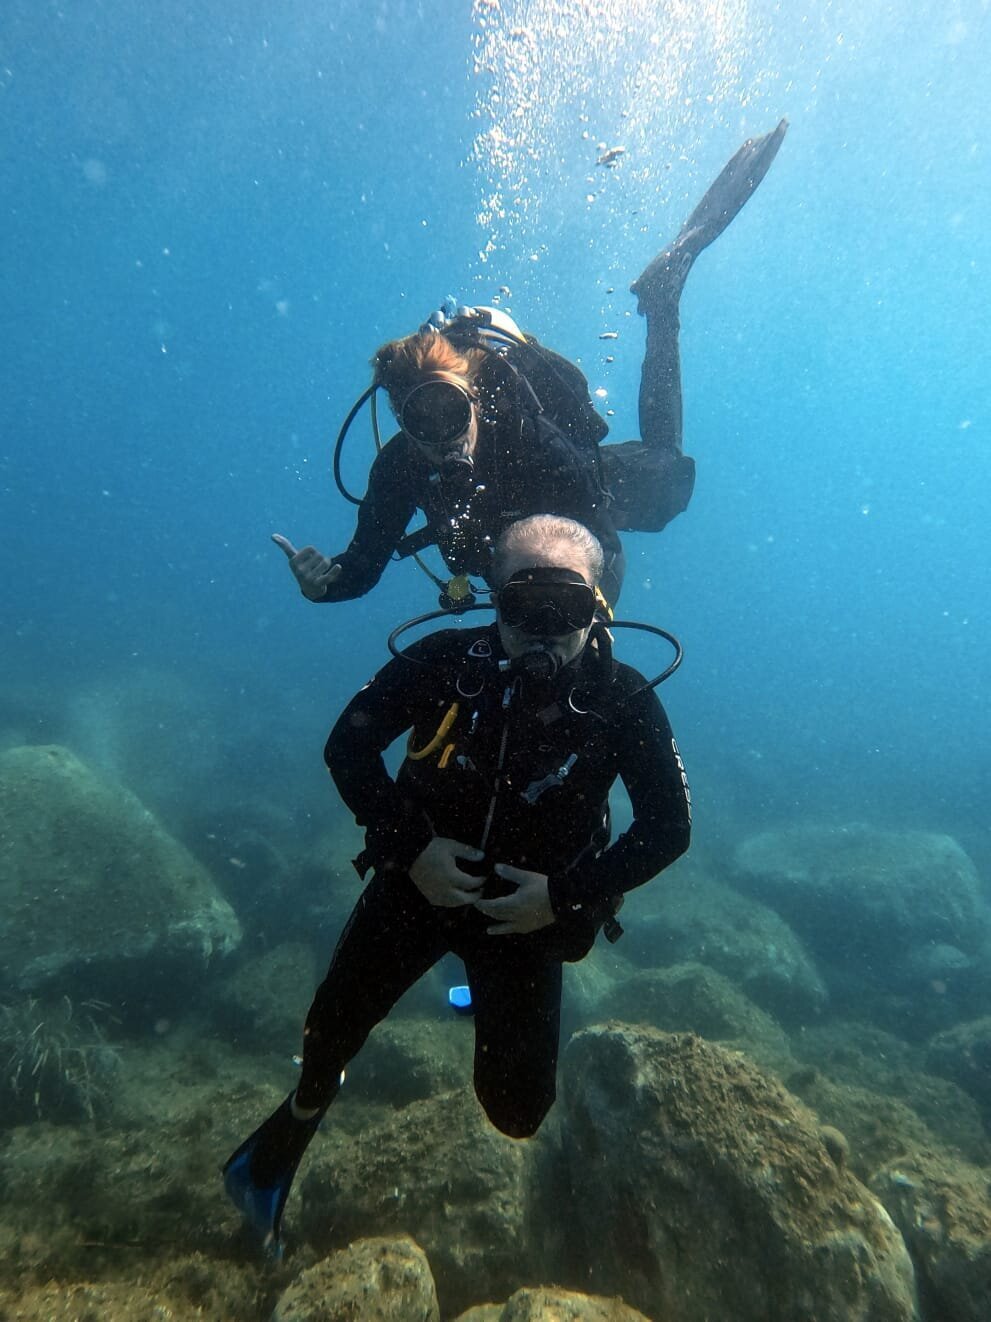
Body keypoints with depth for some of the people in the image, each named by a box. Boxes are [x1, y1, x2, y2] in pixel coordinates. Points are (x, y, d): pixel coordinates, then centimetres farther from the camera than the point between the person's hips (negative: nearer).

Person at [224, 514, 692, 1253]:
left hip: (528, 907, 0)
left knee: (516, 1113, 5)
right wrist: (412, 844, -19)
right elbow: (348, 746, -12)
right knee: (334, 1027, 11)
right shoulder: (448, 661, -20)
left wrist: (567, 895, -19)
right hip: (420, 878, 1)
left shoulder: (625, 701, -19)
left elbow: (670, 828, -12)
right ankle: (292, 1131, 50)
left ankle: (501, 1005, 40)